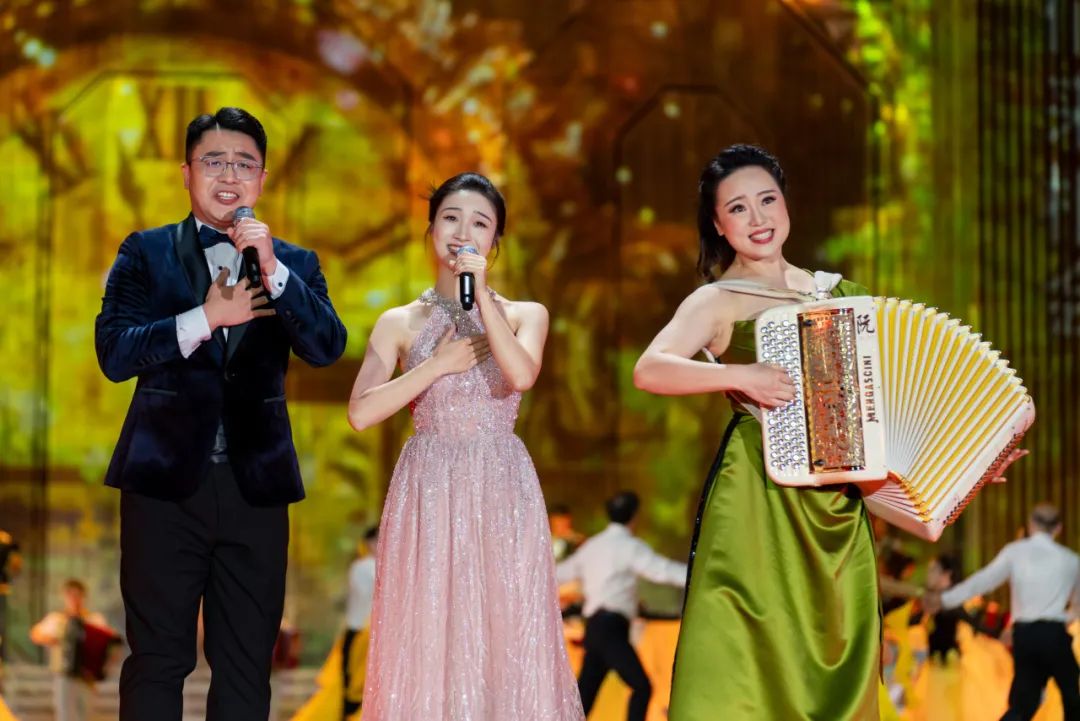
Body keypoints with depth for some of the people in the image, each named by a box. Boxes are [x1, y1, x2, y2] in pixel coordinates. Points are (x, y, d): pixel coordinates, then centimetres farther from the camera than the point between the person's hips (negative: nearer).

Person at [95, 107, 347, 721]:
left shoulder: (295, 265, 10)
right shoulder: (147, 254, 5)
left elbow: (328, 348, -5)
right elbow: (114, 353, -6)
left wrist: (274, 271, -17)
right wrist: (207, 317, -17)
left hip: (256, 485, 2)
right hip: (168, 481, -2)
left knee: (247, 666, 8)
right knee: (158, 659, 1)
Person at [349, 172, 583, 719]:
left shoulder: (525, 315, 8)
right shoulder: (400, 323, 7)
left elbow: (522, 375, -15)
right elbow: (361, 413, -4)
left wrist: (481, 292, -14)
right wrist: (437, 365, -8)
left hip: (501, 490, 0)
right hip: (428, 489, 0)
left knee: (507, 635, -3)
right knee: (428, 638, -2)